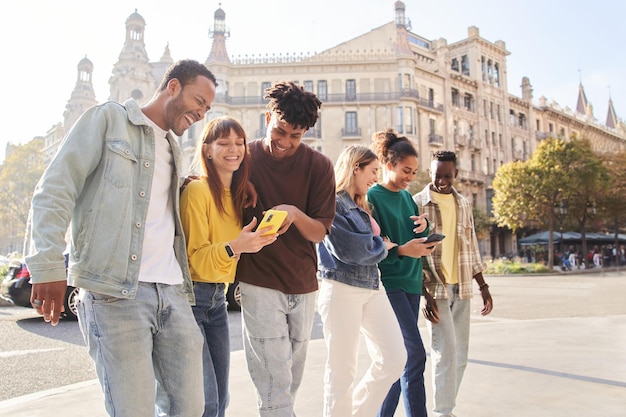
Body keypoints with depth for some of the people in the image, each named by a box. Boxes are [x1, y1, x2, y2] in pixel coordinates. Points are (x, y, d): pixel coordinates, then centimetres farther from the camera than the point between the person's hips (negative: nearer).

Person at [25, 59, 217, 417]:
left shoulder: (173, 149, 24)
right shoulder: (107, 118, 3)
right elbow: (55, 191, -5)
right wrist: (48, 265, -14)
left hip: (173, 293, 7)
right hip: (115, 293, -6)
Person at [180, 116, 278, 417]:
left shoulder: (238, 194, 11)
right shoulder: (196, 190, -12)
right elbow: (196, 259, -15)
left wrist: (254, 240, 1)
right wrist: (234, 247, -30)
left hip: (218, 298, 7)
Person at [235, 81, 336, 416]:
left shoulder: (319, 166, -2)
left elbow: (319, 232, -3)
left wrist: (295, 214, -23)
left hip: (303, 284, 3)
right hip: (259, 283, -2)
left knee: (291, 381, 15)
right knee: (275, 385, -4)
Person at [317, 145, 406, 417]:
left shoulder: (362, 206, 17)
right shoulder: (332, 203, -10)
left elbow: (376, 240, 15)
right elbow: (350, 250, -18)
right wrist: (383, 247, -1)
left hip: (372, 288, 8)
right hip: (342, 289, -8)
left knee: (395, 357, 5)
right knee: (342, 370, 1)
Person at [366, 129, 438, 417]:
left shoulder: (407, 197, 14)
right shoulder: (372, 196, -8)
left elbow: (420, 239, 18)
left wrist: (423, 226, -3)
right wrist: (401, 250, -22)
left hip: (411, 282, 8)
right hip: (389, 282, -8)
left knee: (401, 358, 11)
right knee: (415, 354, -12)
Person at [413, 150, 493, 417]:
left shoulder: (463, 204, 12)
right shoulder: (417, 203, -5)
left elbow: (472, 247, 16)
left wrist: (483, 286, 12)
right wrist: (424, 293, -13)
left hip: (461, 288, 6)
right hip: (435, 288, -5)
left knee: (460, 356, 10)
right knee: (446, 353, -7)